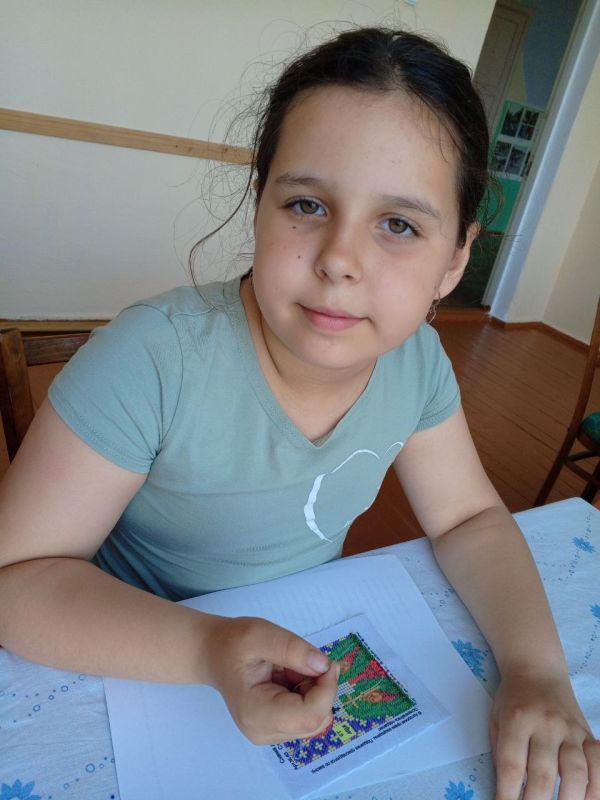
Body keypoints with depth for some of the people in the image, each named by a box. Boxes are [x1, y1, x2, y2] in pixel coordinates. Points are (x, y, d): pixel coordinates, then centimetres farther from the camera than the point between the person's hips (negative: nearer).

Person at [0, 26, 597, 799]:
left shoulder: (419, 360, -13)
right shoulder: (151, 359, -28)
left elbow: (470, 517, -3)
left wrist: (535, 667, -19)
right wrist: (208, 648, -35)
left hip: (309, 654, 4)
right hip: (144, 669, -3)